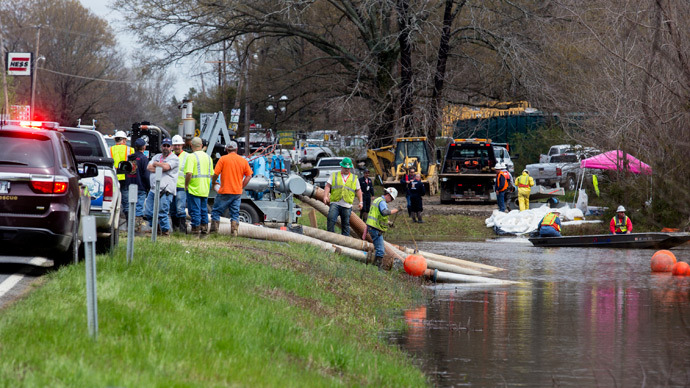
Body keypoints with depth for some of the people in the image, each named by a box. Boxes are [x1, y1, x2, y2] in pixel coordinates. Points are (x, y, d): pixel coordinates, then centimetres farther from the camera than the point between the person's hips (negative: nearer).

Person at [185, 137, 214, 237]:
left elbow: (189, 173, -22)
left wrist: (186, 185, -10)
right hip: (205, 190, 6)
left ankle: (195, 232, -2)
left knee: (195, 211, -3)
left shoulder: (191, 157, -13)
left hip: (194, 189, -6)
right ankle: (204, 231, 17)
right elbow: (211, 174, 14)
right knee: (204, 211, 14)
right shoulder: (208, 157, 10)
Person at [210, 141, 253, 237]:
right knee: (235, 214, 10)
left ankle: (214, 231, 5)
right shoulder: (243, 161, 5)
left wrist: (213, 183, 11)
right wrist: (241, 187, 12)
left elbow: (215, 174, -7)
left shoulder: (223, 159, -5)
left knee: (216, 212, 7)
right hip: (237, 192, 3)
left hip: (225, 192, -3)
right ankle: (234, 231, 4)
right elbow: (249, 176, 6)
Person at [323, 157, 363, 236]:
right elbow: (328, 186, 5)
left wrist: (360, 202, 12)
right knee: (331, 219, -20)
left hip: (347, 205, 2)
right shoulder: (334, 175, 12)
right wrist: (325, 196, -10)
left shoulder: (354, 178, 16)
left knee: (346, 224, 4)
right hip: (335, 203, -2)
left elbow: (358, 190, 20)